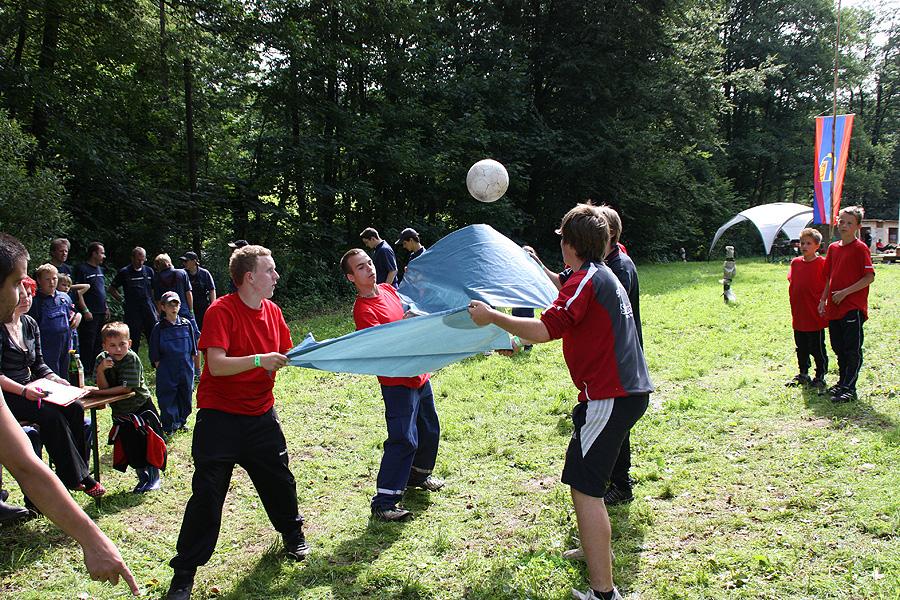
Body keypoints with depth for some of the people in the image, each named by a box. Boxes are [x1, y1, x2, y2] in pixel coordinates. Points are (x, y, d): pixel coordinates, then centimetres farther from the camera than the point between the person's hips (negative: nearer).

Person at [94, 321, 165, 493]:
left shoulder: (132, 358, -22)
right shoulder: (102, 359, -9)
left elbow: (127, 387, -27)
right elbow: (103, 387, -15)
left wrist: (100, 393, -25)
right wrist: (100, 370, -32)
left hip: (141, 406, -4)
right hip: (120, 411, 4)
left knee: (146, 442, -3)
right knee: (129, 446, 5)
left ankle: (154, 476, 15)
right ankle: (142, 477, 23)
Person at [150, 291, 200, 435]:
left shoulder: (187, 324, 4)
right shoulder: (159, 328, -2)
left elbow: (194, 350, 9)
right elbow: (155, 355, 1)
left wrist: (197, 367, 8)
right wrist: (160, 368, -5)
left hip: (186, 370, 2)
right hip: (166, 373, -2)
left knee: (185, 396, 11)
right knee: (167, 398, -1)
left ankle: (182, 421, 29)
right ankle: (169, 427, 9)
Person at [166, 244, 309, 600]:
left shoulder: (272, 311, 4)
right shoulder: (221, 311, -17)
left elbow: (284, 355, 13)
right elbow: (216, 365, -25)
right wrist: (259, 360, -32)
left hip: (261, 415, 6)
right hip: (220, 416, -6)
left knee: (279, 478, 14)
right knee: (208, 494, -5)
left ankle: (293, 535, 42)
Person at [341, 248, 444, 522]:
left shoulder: (388, 289, 6)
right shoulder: (363, 310, -19)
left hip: (419, 374, 9)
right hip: (397, 382, -9)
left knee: (430, 429, 21)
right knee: (404, 439, -11)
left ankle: (419, 474, 43)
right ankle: (383, 503, -5)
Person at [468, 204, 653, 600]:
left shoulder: (587, 278, -14)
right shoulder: (603, 275, 17)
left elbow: (544, 330, -26)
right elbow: (569, 297, 38)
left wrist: (492, 316, -16)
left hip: (610, 396, -11)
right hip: (628, 390, 11)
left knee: (585, 487, -10)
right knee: (586, 474, 25)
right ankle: (597, 551, 41)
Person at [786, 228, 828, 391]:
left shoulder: (822, 263, -11)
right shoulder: (795, 263, 6)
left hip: (815, 316, -6)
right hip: (799, 316, 6)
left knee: (817, 349, 5)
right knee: (801, 348, 17)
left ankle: (820, 377, 17)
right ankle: (803, 375, 31)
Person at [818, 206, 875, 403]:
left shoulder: (860, 248, -8)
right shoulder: (833, 248, 12)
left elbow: (870, 277, -13)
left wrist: (844, 292, -16)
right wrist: (823, 300, 12)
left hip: (853, 308, -7)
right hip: (834, 309, 7)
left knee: (852, 349, -3)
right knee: (839, 348, 15)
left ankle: (849, 389, 1)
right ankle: (842, 382, 27)